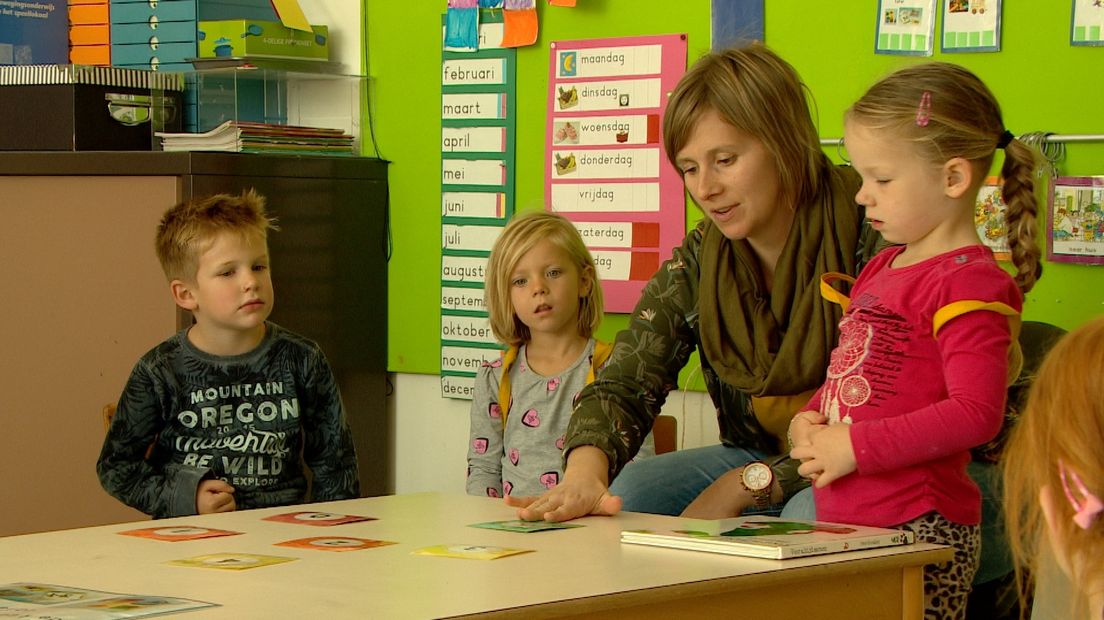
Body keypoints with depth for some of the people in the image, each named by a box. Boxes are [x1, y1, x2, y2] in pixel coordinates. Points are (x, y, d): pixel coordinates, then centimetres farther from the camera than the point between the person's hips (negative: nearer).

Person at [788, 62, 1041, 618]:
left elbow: (976, 413, -21)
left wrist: (856, 445, -19)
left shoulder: (969, 283, -12)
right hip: (844, 524, 9)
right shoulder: (881, 269, 18)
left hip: (918, 532, -9)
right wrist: (809, 421, 6)